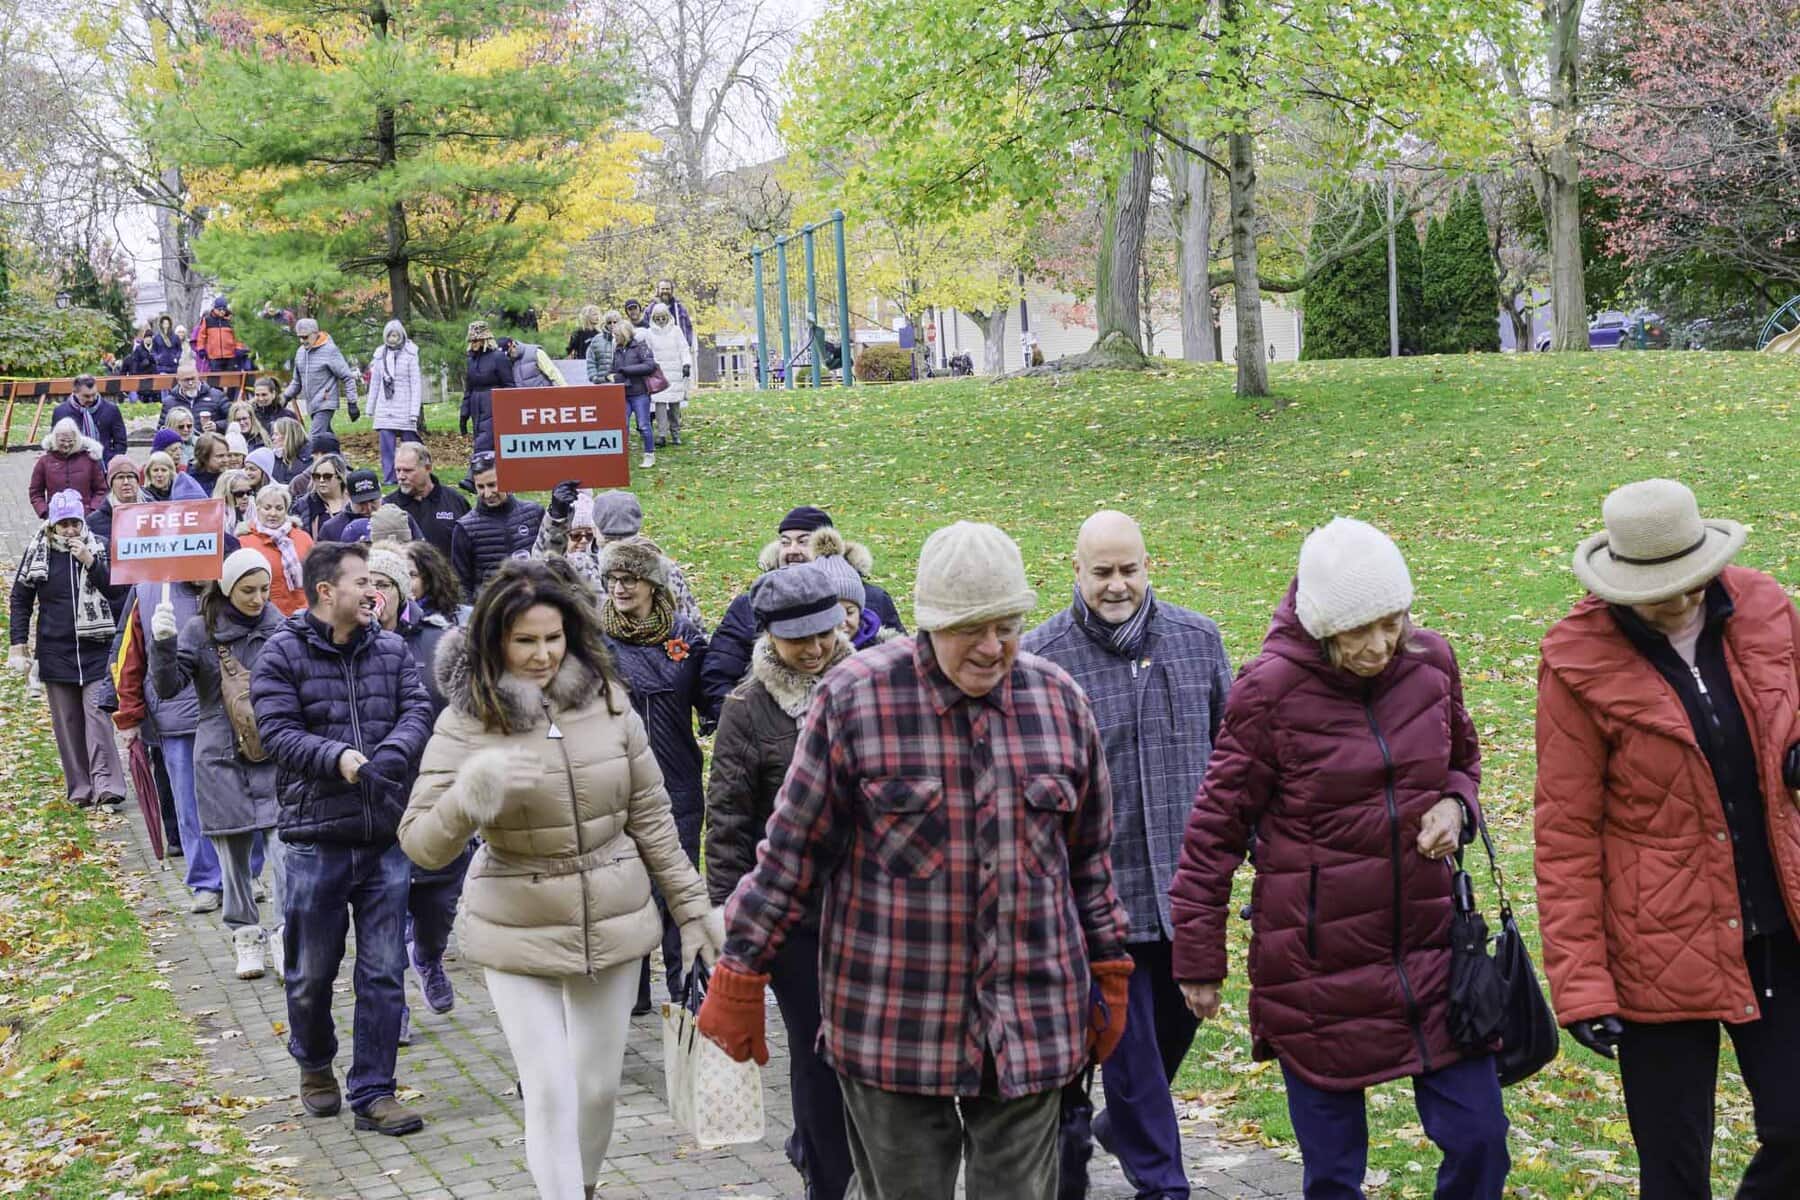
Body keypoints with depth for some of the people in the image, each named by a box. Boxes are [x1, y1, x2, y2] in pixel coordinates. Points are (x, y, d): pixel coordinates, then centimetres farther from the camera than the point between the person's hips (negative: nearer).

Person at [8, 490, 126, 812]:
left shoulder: (98, 549, -1)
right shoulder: (37, 553, 2)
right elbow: (20, 599, 8)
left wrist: (90, 562, -17)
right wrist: (18, 644, 3)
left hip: (95, 649, -2)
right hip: (54, 651, 2)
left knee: (98, 716, -10)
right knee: (67, 723, 7)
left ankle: (107, 788, -12)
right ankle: (80, 789, 14)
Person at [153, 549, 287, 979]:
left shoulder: (280, 628, 0)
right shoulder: (199, 630, -3)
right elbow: (168, 687, -9)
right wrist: (164, 644, -25)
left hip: (274, 756, 0)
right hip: (221, 760, 0)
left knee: (284, 846, -10)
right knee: (234, 853, 8)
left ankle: (285, 937, -3)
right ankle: (246, 937, 22)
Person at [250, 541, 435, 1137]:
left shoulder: (391, 650, 8)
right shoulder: (283, 655, -3)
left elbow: (418, 710, -3)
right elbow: (279, 733, -12)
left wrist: (392, 753, -22)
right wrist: (338, 758, -25)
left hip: (386, 836, 3)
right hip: (317, 837, -3)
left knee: (384, 972, 4)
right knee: (312, 971, 11)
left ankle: (372, 1092, 13)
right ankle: (315, 1065, 37)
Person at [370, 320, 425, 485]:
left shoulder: (410, 354, -3)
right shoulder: (380, 355, 9)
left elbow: (416, 383, -5)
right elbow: (374, 383, 16)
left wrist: (415, 410, -11)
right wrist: (370, 408, 15)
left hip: (404, 407, -3)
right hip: (385, 408, 3)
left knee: (409, 441, 1)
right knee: (386, 443, -4)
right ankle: (389, 478, -1)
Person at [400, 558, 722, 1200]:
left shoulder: (607, 700, -4)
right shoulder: (467, 723, -11)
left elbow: (650, 815, 5)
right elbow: (422, 846, -15)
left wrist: (692, 905, 8)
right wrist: (473, 791, -33)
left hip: (615, 924, 3)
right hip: (518, 934, -2)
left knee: (599, 1086, 14)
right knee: (550, 1091, -4)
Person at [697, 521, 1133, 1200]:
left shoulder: (1058, 700, 4)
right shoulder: (855, 698, -7)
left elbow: (1088, 857, 14)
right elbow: (793, 850, -2)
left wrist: (1109, 974, 15)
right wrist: (740, 977, -1)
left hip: (1032, 1024, 3)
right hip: (893, 1026, -2)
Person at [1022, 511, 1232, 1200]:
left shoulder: (1199, 640, 4)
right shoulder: (1041, 658, -8)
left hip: (1189, 880, 4)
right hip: (1101, 888, -4)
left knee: (1178, 1020, 18)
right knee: (1128, 1036, 3)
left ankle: (1121, 1126, 44)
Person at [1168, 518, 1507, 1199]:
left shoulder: (1430, 662, 0)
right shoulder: (1271, 689, -13)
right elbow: (1215, 828, -6)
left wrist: (1455, 805, -5)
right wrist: (1198, 958, -4)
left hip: (1429, 950, 4)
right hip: (1318, 963, -4)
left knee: (1480, 1141, 5)